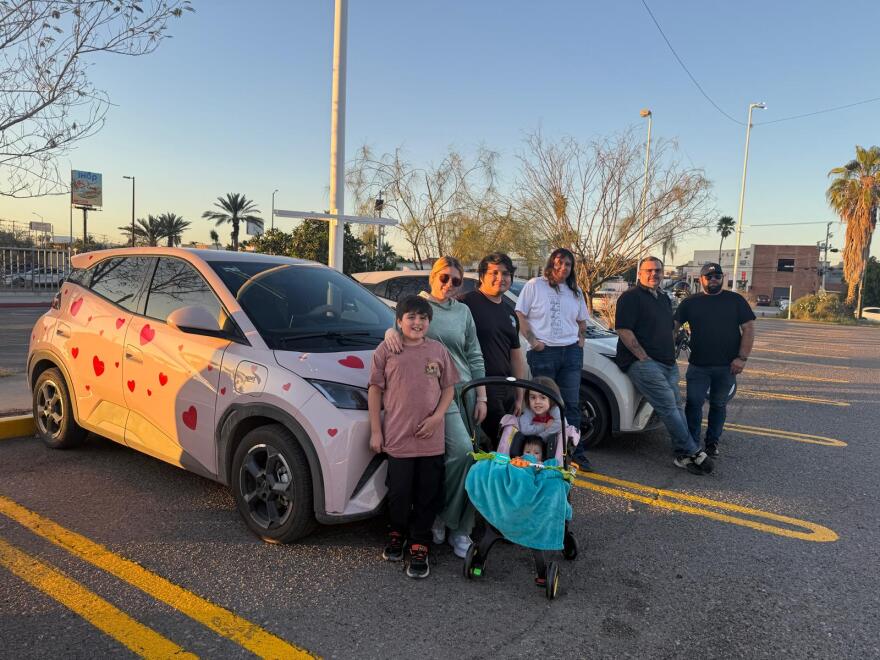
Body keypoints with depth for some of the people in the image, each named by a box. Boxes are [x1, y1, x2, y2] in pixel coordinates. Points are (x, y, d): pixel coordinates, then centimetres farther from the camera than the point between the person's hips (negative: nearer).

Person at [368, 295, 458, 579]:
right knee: (399, 493, 9)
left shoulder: (438, 350, 3)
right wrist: (375, 431, -1)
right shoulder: (385, 351, -3)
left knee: (428, 496, 8)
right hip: (397, 437, -1)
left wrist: (436, 417, -8)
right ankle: (397, 533, 36)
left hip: (431, 438, 2)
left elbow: (449, 388, 8)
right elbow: (375, 390, 1)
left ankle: (419, 546, 23)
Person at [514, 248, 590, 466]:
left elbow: (581, 321, 27)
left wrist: (581, 340, 11)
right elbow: (520, 316, -4)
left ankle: (574, 451, 13)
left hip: (571, 352, 4)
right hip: (544, 352, -4)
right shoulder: (534, 286, 0)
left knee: (571, 404, 6)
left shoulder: (575, 292, 15)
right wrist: (533, 341, -11)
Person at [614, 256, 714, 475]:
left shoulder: (664, 299, 22)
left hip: (668, 364, 9)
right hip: (643, 363, -9)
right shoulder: (631, 297, -6)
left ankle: (683, 456, 6)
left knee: (676, 407, 4)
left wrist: (672, 354, 17)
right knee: (669, 406, -16)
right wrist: (644, 357, -16)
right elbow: (623, 330, -15)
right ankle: (693, 452, -13)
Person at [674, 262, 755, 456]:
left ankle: (712, 442, 24)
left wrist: (742, 357, -9)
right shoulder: (690, 303, 7)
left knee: (718, 404, 11)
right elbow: (673, 326, 4)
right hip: (698, 365, 0)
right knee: (693, 403, -2)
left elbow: (748, 328, 1)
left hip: (727, 366, 0)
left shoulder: (735, 300, 4)